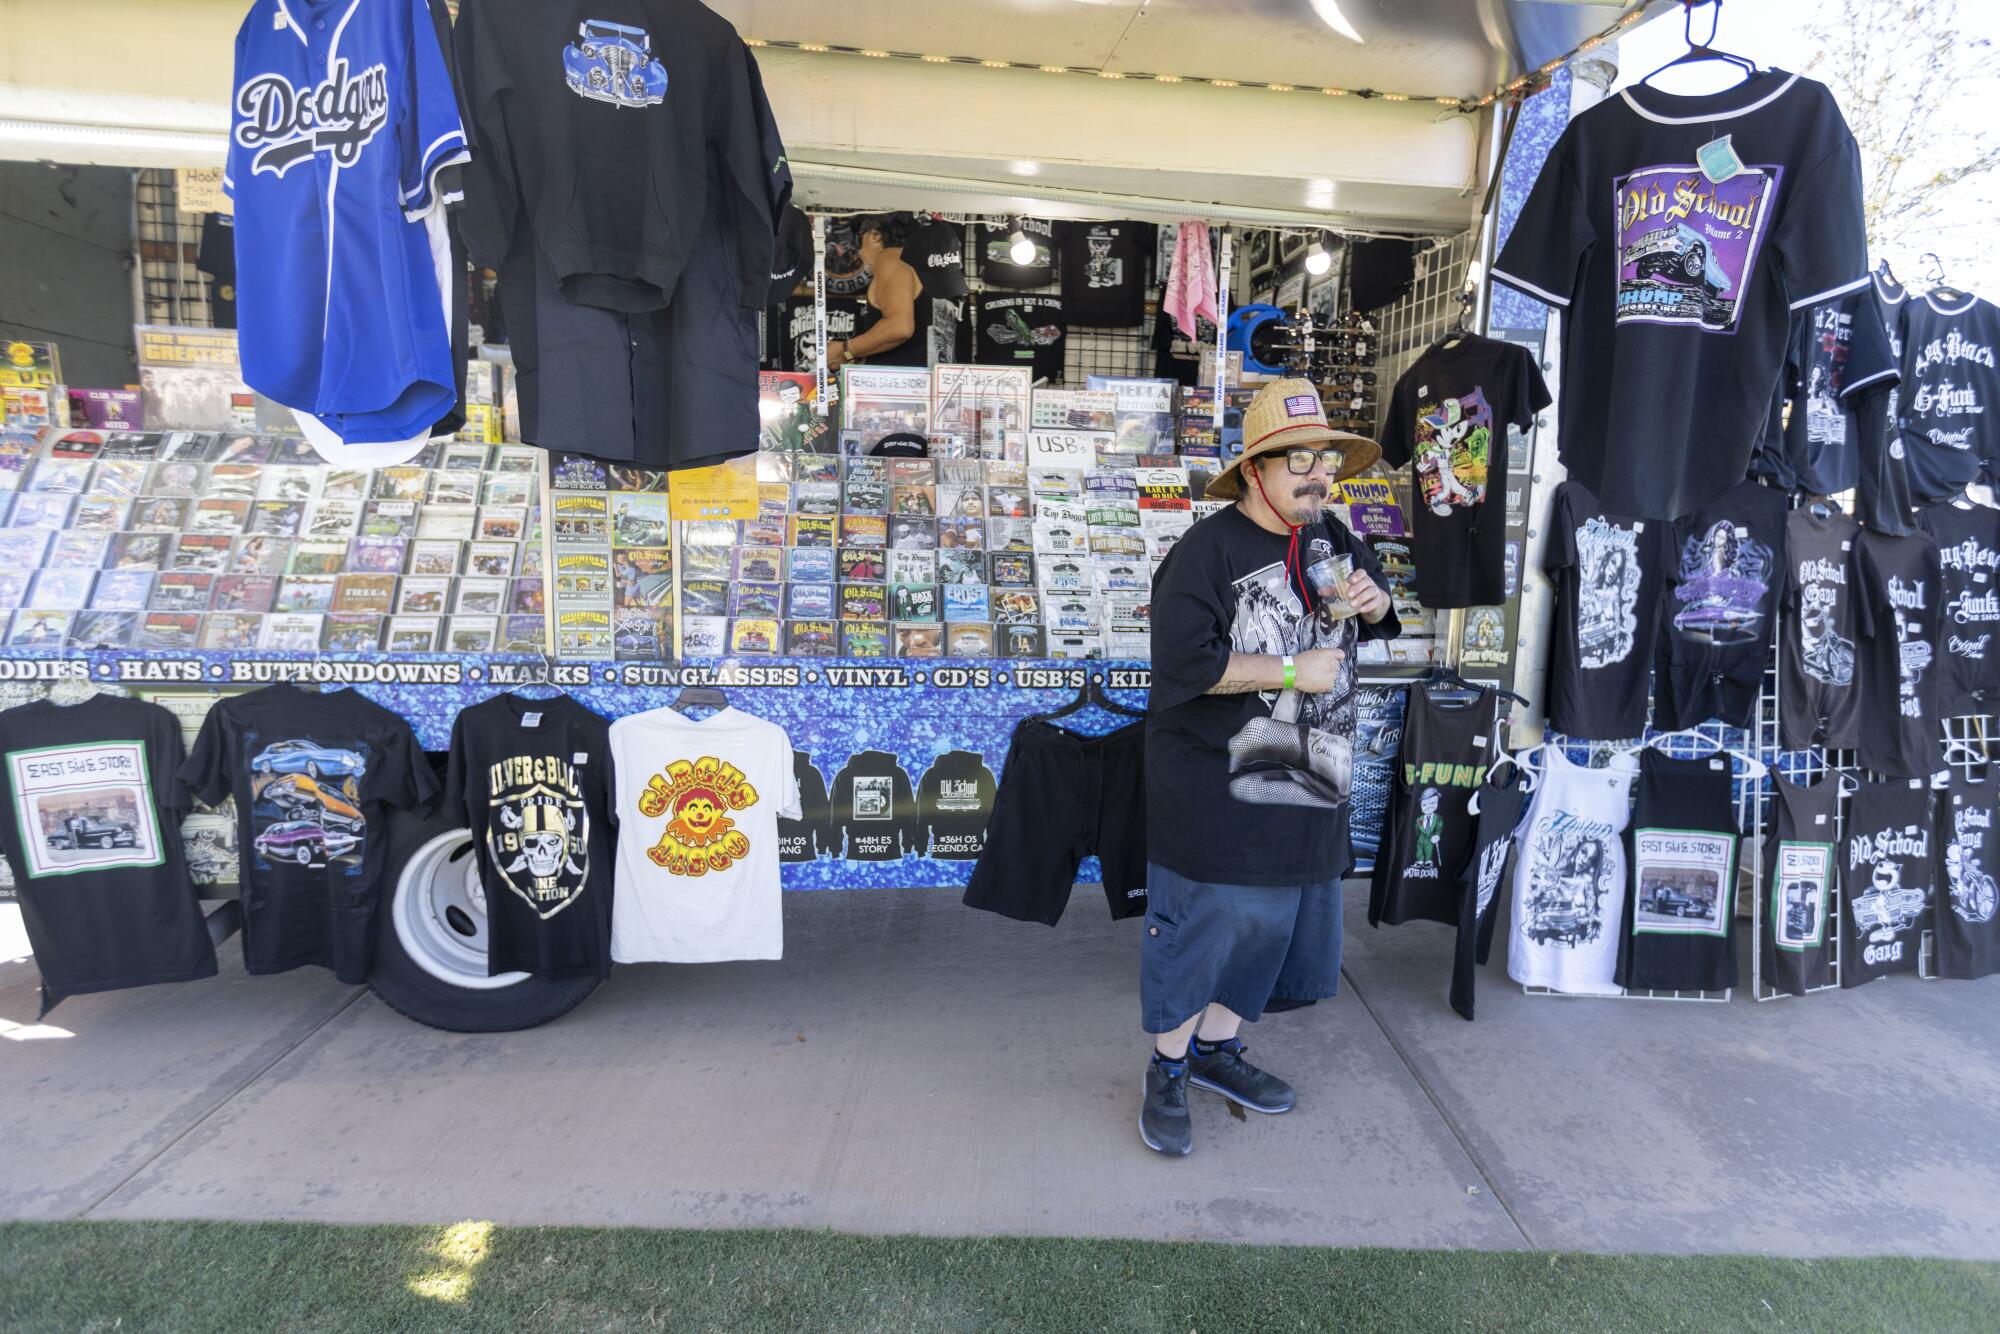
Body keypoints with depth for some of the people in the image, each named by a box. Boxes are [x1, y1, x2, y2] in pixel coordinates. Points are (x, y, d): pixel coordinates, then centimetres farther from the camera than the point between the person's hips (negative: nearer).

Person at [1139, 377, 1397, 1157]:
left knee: (1272, 921, 16)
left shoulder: (1332, 539, 8)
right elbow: (1184, 661, -25)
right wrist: (1291, 671, -21)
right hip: (1214, 789, -7)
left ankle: (1216, 1047, 36)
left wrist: (1374, 602, -1)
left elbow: (1377, 619, 23)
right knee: (1197, 924, 2)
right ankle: (1168, 1070, 22)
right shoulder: (1208, 550, -16)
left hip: (1308, 783, 8)